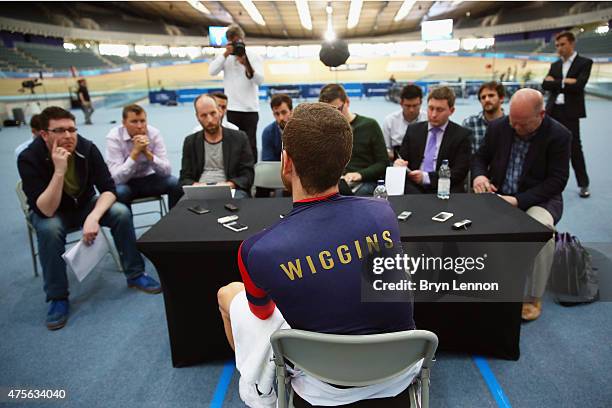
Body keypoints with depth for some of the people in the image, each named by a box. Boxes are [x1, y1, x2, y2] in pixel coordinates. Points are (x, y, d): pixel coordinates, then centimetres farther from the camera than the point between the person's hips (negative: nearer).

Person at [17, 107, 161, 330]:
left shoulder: (87, 148, -20)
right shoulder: (29, 158, -26)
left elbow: (109, 189, -20)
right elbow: (47, 210, -33)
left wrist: (93, 217, -37)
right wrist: (59, 170, -43)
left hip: (85, 203, 2)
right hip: (50, 211, -2)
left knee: (121, 213, -23)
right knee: (49, 229, -35)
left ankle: (135, 274, -6)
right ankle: (57, 297, -16)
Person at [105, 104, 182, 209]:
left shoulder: (154, 133, -12)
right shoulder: (114, 137, -18)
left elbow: (167, 171, -17)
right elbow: (117, 178, -26)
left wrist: (147, 152, -31)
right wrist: (135, 151, -33)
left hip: (148, 179, 2)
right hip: (125, 183, -2)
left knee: (177, 184, -21)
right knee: (118, 192, -34)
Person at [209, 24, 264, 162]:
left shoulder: (253, 56, 2)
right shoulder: (225, 56, 8)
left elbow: (260, 80, -11)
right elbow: (212, 71, -8)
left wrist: (246, 64, -25)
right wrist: (226, 54, -12)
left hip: (251, 109, -1)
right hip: (232, 108, 2)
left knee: (250, 144, -1)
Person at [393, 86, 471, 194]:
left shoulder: (461, 135, 5)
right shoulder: (413, 130, 14)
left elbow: (459, 173, -3)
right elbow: (401, 158, 14)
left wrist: (426, 177, -16)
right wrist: (398, 164, -11)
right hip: (414, 187, 2)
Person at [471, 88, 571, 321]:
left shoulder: (558, 136, -9)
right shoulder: (498, 127, 0)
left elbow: (557, 181, -13)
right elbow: (481, 156, 12)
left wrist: (519, 201, -24)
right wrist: (479, 175, -12)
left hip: (538, 199, -3)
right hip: (499, 196, 3)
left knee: (542, 227, -35)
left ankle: (533, 298, -15)